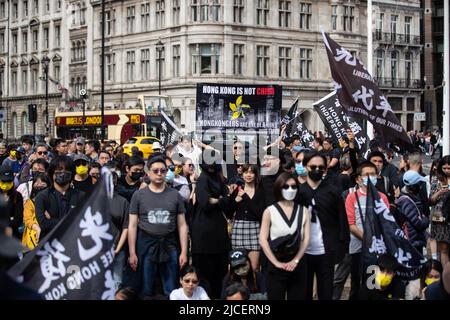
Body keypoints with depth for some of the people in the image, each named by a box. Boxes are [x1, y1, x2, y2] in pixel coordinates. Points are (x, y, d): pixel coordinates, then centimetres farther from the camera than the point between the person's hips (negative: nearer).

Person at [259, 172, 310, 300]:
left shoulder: (303, 211, 6)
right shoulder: (269, 211, -1)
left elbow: (306, 239, 1)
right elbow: (263, 240, -6)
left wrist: (295, 260, -9)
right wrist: (276, 263, -13)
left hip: (298, 265, 2)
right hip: (276, 266, -2)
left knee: (298, 297, 5)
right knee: (276, 298, 2)